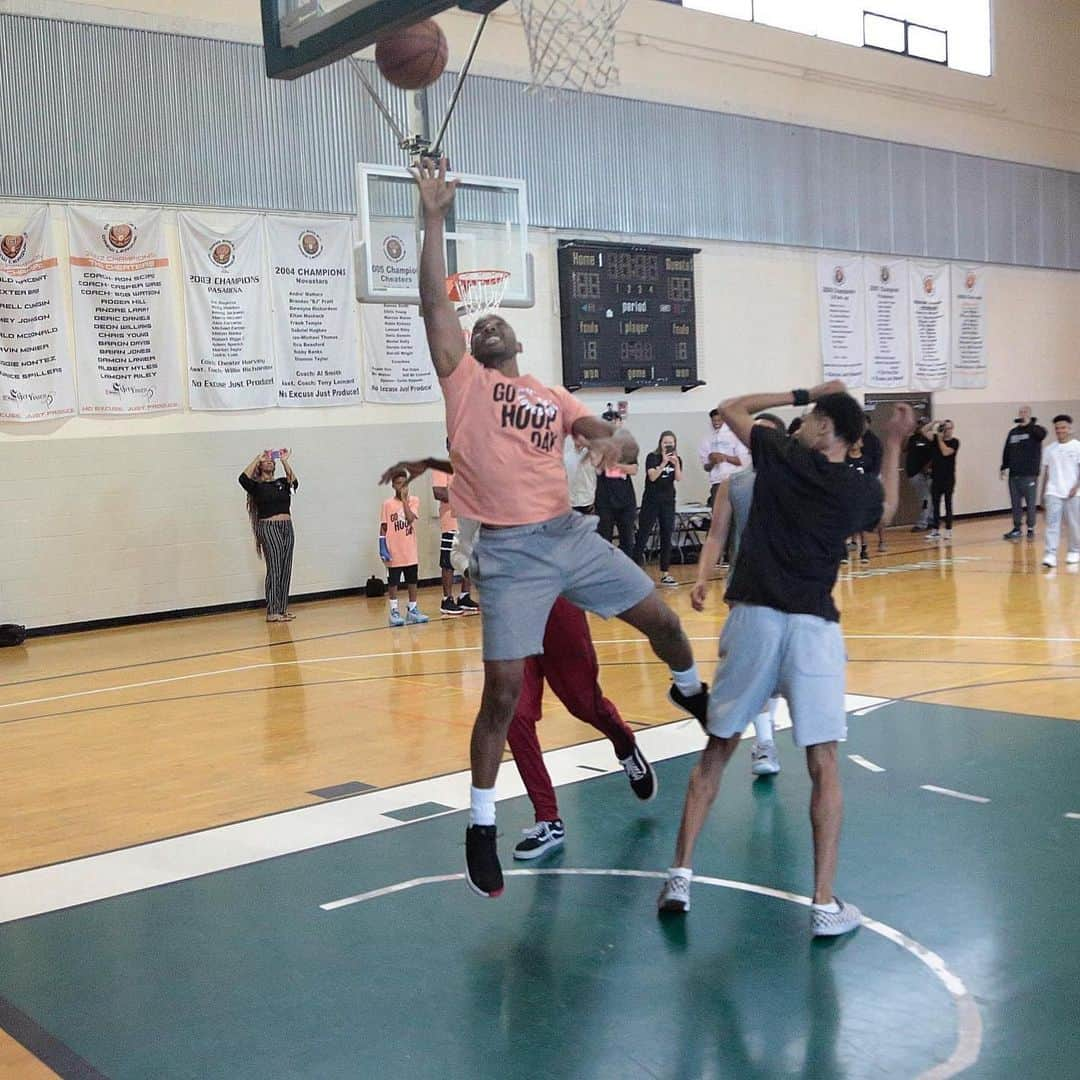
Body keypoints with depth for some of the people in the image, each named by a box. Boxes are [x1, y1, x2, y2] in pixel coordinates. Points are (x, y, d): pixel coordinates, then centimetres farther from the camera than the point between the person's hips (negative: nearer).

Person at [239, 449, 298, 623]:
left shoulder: (282, 483, 14)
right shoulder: (256, 486, 3)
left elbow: (294, 482, -8)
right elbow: (243, 478, -18)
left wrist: (285, 461, -10)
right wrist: (257, 459, -10)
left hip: (287, 527, 5)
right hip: (268, 528, -5)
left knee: (286, 570, 5)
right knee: (274, 569, -11)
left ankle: (282, 608, 11)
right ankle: (272, 612, -13)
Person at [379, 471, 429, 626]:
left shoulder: (413, 500, 0)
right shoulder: (388, 504, -3)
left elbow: (410, 519, -16)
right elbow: (383, 527, -1)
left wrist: (404, 499, -14)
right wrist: (383, 548, -8)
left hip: (411, 551, 2)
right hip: (394, 552, -2)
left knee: (412, 581, 10)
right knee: (393, 582, 3)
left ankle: (413, 610, 20)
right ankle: (394, 612, 10)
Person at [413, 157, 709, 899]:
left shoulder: (554, 397, 17)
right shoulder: (463, 378, 4)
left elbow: (626, 443, 11)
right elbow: (435, 302, -7)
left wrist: (615, 441, -13)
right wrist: (435, 218, -11)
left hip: (571, 533, 5)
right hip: (510, 550, -4)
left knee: (660, 617, 12)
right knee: (504, 689, -6)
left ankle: (691, 690, 46)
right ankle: (481, 828, 9)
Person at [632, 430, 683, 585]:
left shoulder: (677, 459, 6)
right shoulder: (652, 457, -4)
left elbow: (679, 479, -6)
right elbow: (652, 476, -16)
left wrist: (676, 464, -19)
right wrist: (663, 463, -25)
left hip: (668, 502, 4)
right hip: (651, 501, -4)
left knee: (666, 538, 4)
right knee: (642, 536, -4)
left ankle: (665, 574, 9)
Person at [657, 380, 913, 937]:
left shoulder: (781, 456, 2)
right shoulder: (859, 489, 7)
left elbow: (730, 408, 18)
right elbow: (887, 510, 33)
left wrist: (805, 393, 20)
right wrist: (894, 445, 35)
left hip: (754, 618, 0)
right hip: (814, 625, 0)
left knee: (715, 751, 12)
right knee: (824, 766, 5)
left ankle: (680, 876, 13)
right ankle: (824, 905, 3)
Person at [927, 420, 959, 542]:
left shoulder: (954, 442, -2)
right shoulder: (936, 439, 9)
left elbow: (945, 452, -17)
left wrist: (940, 438, -12)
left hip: (948, 478, -4)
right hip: (936, 477, 4)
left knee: (948, 504, 1)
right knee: (935, 504, 6)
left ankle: (948, 531, 4)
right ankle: (935, 530, 12)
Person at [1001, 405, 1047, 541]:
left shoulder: (1034, 430, -2)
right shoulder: (1013, 432, 12)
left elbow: (1042, 433, -27)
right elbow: (1006, 451, 15)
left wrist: (1028, 424, -28)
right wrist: (1004, 467, 10)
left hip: (1029, 475, -5)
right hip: (1014, 475, 5)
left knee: (1031, 504, 1)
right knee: (1015, 503, 8)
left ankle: (1031, 529, 10)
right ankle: (1016, 529, 16)